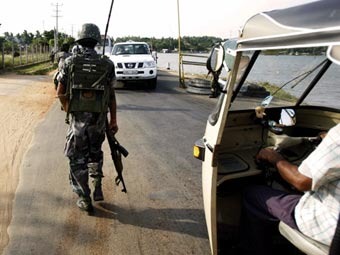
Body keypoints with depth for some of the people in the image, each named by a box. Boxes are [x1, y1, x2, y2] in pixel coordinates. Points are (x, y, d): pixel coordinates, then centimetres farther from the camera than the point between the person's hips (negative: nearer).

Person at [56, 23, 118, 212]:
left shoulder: (71, 62, -4)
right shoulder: (107, 64, -3)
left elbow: (60, 92, -1)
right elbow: (111, 95, -2)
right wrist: (113, 120, 5)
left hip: (78, 118, -1)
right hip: (99, 118, 2)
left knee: (78, 159, 10)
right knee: (95, 152, 25)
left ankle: (85, 199, 13)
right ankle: (98, 187, 21)